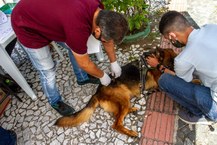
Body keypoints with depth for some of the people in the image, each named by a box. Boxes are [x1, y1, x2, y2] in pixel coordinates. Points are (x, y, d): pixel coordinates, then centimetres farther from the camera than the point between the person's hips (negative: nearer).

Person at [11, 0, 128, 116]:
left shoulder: (99, 12, -16)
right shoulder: (78, 28, -40)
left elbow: (107, 38, 2)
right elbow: (84, 63, -23)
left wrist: (114, 62, 9)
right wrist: (102, 76, -6)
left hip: (46, 14, 8)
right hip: (27, 26, -7)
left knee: (76, 48, 12)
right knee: (47, 70, 1)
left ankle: (83, 78, 37)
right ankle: (55, 102, 28)